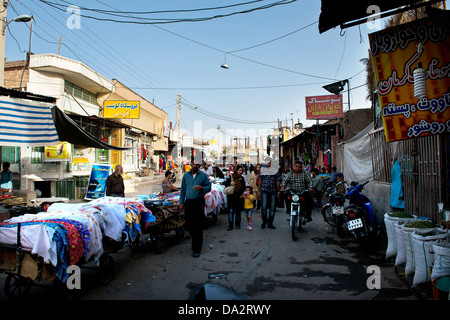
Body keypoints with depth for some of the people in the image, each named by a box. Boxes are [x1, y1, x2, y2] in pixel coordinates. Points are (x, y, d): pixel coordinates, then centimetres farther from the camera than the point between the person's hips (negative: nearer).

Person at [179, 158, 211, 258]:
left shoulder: (203, 175, 1)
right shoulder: (186, 175, 10)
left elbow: (208, 187, 1)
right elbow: (183, 189, 13)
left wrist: (201, 188, -19)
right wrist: (181, 203, 9)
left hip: (199, 202, -3)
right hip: (188, 202, 4)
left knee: (198, 226, -2)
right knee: (188, 225, 9)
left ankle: (196, 250, 7)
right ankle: (196, 239, 38)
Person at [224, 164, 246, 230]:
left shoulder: (242, 178, 7)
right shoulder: (230, 177, 0)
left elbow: (244, 188, 7)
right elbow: (226, 185, 2)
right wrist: (230, 184, -14)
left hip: (239, 197, 2)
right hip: (231, 197, -2)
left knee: (238, 211, 9)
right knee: (231, 210, -2)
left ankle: (237, 224, 20)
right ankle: (230, 225, 3)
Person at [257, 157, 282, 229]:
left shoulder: (276, 170, 5)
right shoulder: (262, 170, 10)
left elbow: (278, 181, 6)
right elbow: (260, 180, 12)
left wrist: (278, 191, 3)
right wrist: (259, 190, 7)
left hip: (273, 191, 0)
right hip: (264, 191, 0)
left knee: (272, 207, 3)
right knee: (264, 206, -5)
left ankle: (270, 223, 14)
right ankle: (264, 221, 13)